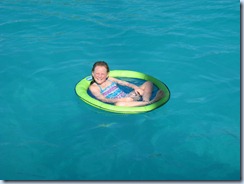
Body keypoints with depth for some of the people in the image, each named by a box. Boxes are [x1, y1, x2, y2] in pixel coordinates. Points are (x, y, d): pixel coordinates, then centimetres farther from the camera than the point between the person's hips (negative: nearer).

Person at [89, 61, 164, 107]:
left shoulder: (110, 79, 15)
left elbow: (125, 83, 14)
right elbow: (104, 99, -14)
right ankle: (150, 103, -43)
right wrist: (122, 99, -25)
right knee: (119, 104, -45)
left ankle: (146, 100, -30)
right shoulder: (93, 87, 0)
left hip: (127, 97, 6)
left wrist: (135, 87, -7)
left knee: (148, 83, 3)